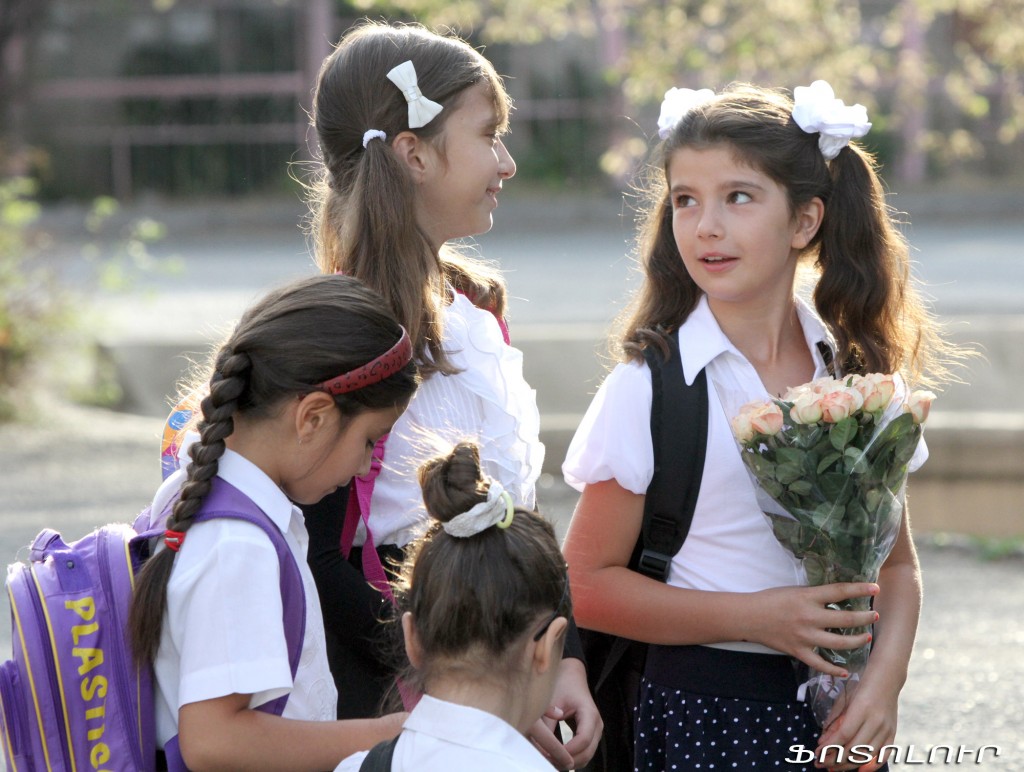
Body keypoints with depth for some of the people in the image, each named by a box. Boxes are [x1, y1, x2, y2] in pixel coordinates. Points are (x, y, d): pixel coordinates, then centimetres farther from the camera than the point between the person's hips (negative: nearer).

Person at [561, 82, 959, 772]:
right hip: (702, 712, -3)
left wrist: (884, 683, -8)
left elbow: (897, 566, 10)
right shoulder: (650, 386, -8)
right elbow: (588, 585, -8)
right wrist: (755, 617, -16)